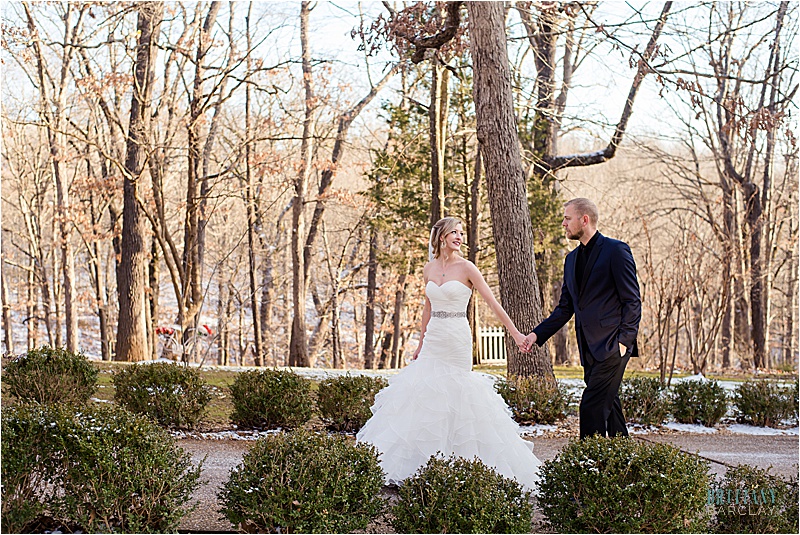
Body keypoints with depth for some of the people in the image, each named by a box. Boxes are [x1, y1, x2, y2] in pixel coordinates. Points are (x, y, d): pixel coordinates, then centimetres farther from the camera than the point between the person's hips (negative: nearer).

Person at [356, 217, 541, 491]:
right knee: (420, 395, 3)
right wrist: (420, 345, 21)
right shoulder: (429, 269, 9)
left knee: (455, 395, -1)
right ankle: (404, 464, 9)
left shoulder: (466, 267, -6)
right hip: (433, 339, 5)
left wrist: (515, 333, -14)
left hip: (458, 340, -5)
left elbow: (493, 303, -8)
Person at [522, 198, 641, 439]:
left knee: (592, 405, -13)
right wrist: (538, 334, 6)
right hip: (590, 348, 8)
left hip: (612, 346, -8)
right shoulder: (572, 259, 16)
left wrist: (624, 340, -16)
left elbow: (632, 301, -9)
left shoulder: (615, 250, -6)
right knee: (608, 405, 13)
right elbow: (565, 308, 18)